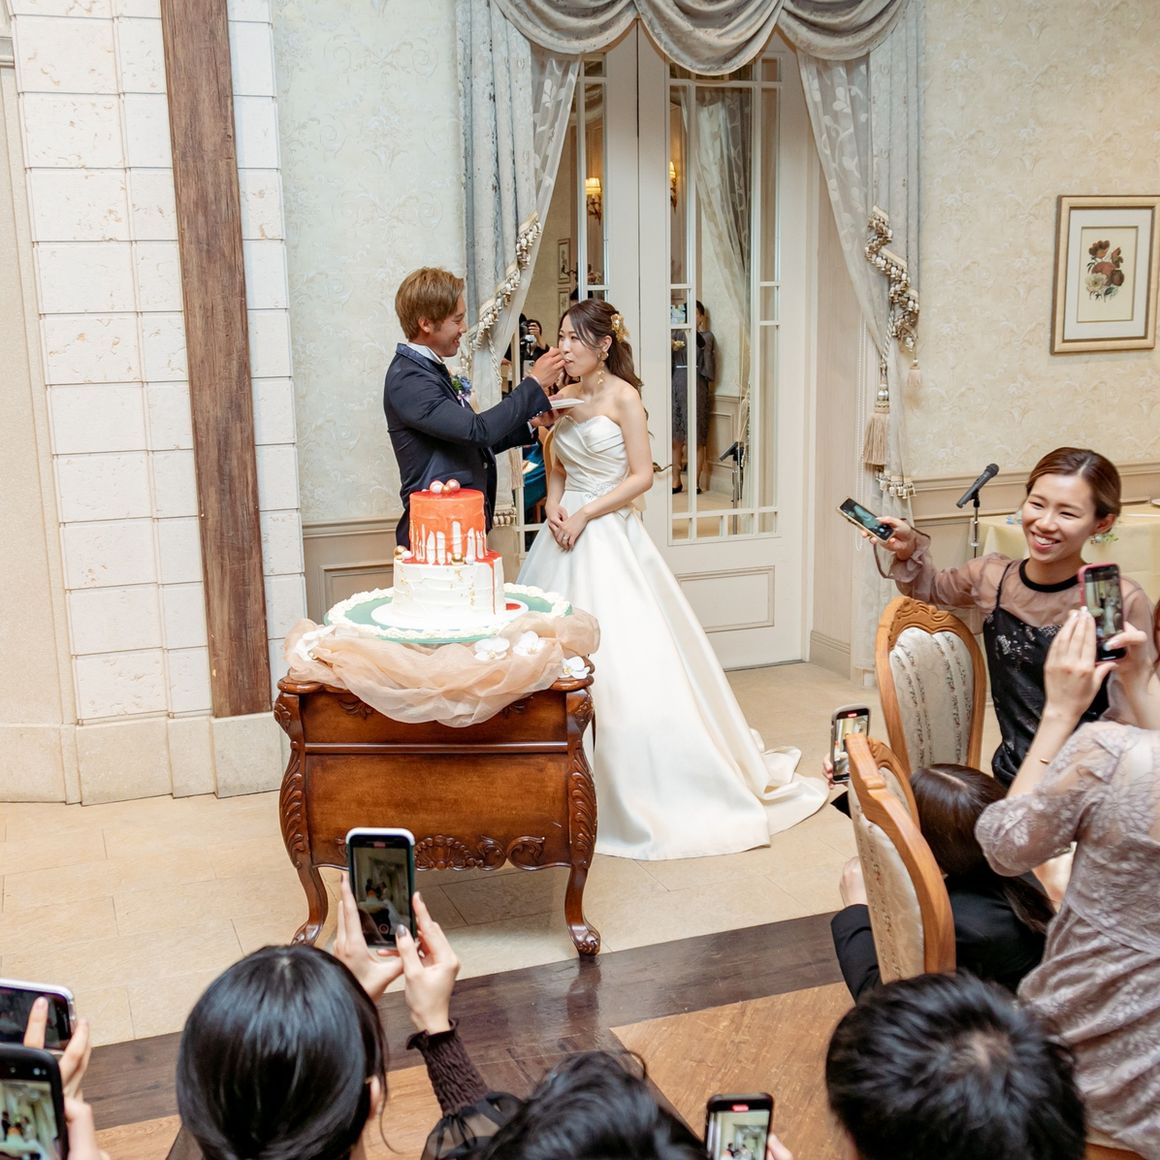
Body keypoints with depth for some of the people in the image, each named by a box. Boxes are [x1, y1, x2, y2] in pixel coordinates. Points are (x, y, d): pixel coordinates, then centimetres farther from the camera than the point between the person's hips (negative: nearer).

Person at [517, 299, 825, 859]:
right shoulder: (565, 398, 11)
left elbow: (641, 476, -10)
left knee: (624, 660, -7)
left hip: (609, 537, -6)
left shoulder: (622, 396, -7)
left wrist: (584, 515, -15)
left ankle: (641, 787, 5)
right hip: (566, 535, 6)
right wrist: (553, 504, -3)